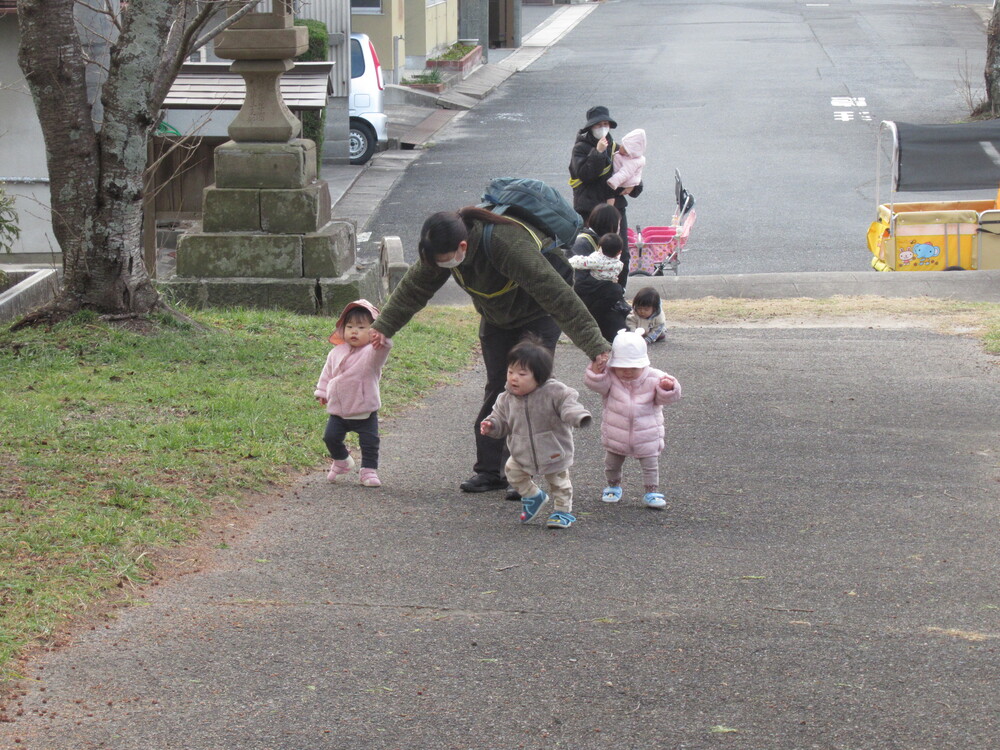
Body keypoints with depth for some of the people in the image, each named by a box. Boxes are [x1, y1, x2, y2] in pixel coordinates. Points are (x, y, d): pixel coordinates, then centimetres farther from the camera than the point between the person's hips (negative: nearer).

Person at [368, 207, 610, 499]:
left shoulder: (510, 246, -41)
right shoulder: (443, 247, -20)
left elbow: (558, 296, -42)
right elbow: (413, 287, -2)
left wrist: (595, 345, -43)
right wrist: (383, 326, 3)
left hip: (537, 319, -6)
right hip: (496, 320, 6)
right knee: (496, 390, 2)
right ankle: (489, 470, 7)